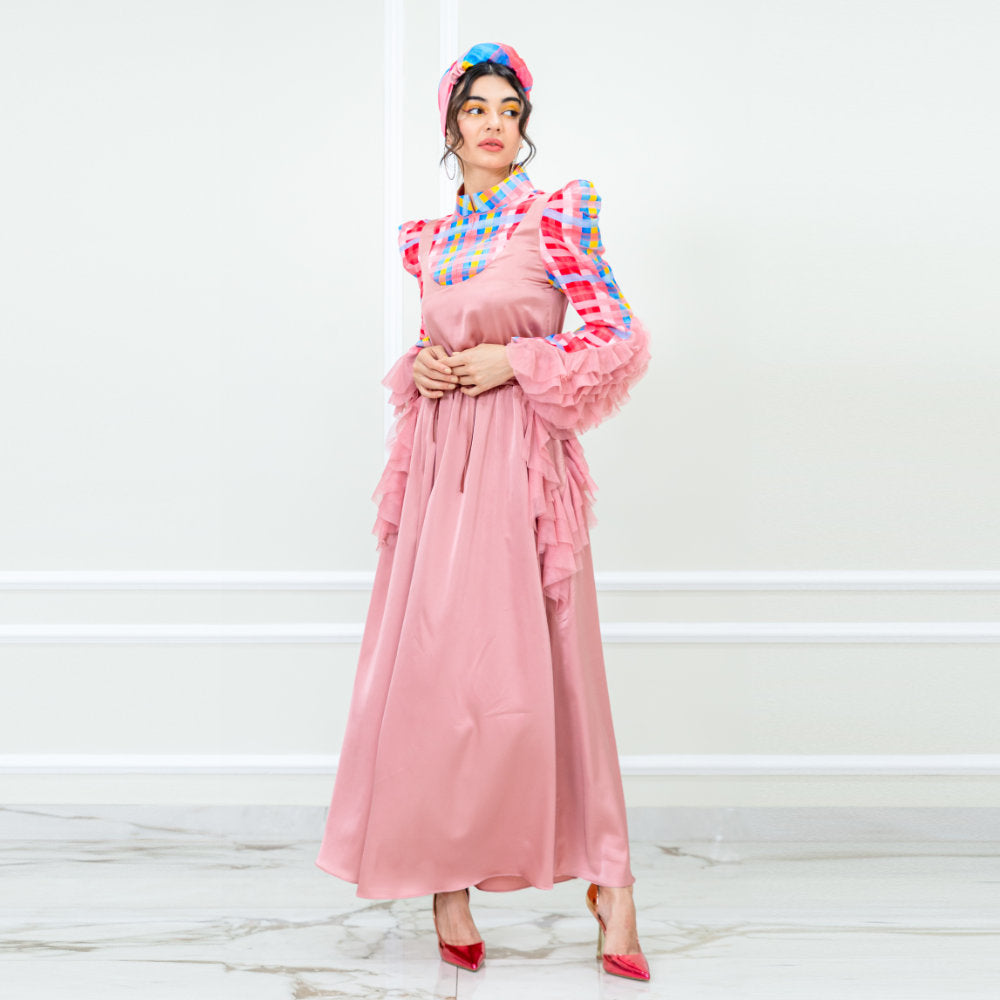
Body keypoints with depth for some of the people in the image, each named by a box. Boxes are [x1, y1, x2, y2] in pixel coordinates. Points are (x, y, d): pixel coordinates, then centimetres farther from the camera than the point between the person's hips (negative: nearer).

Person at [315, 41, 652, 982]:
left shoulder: (555, 215, -1)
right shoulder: (427, 237, 14)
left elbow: (617, 334, -4)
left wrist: (514, 361, -11)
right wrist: (420, 370, 4)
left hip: (520, 461, -5)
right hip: (439, 461, 5)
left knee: (533, 664, -6)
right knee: (427, 661, 2)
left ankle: (607, 879, 8)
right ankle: (444, 880, 14)